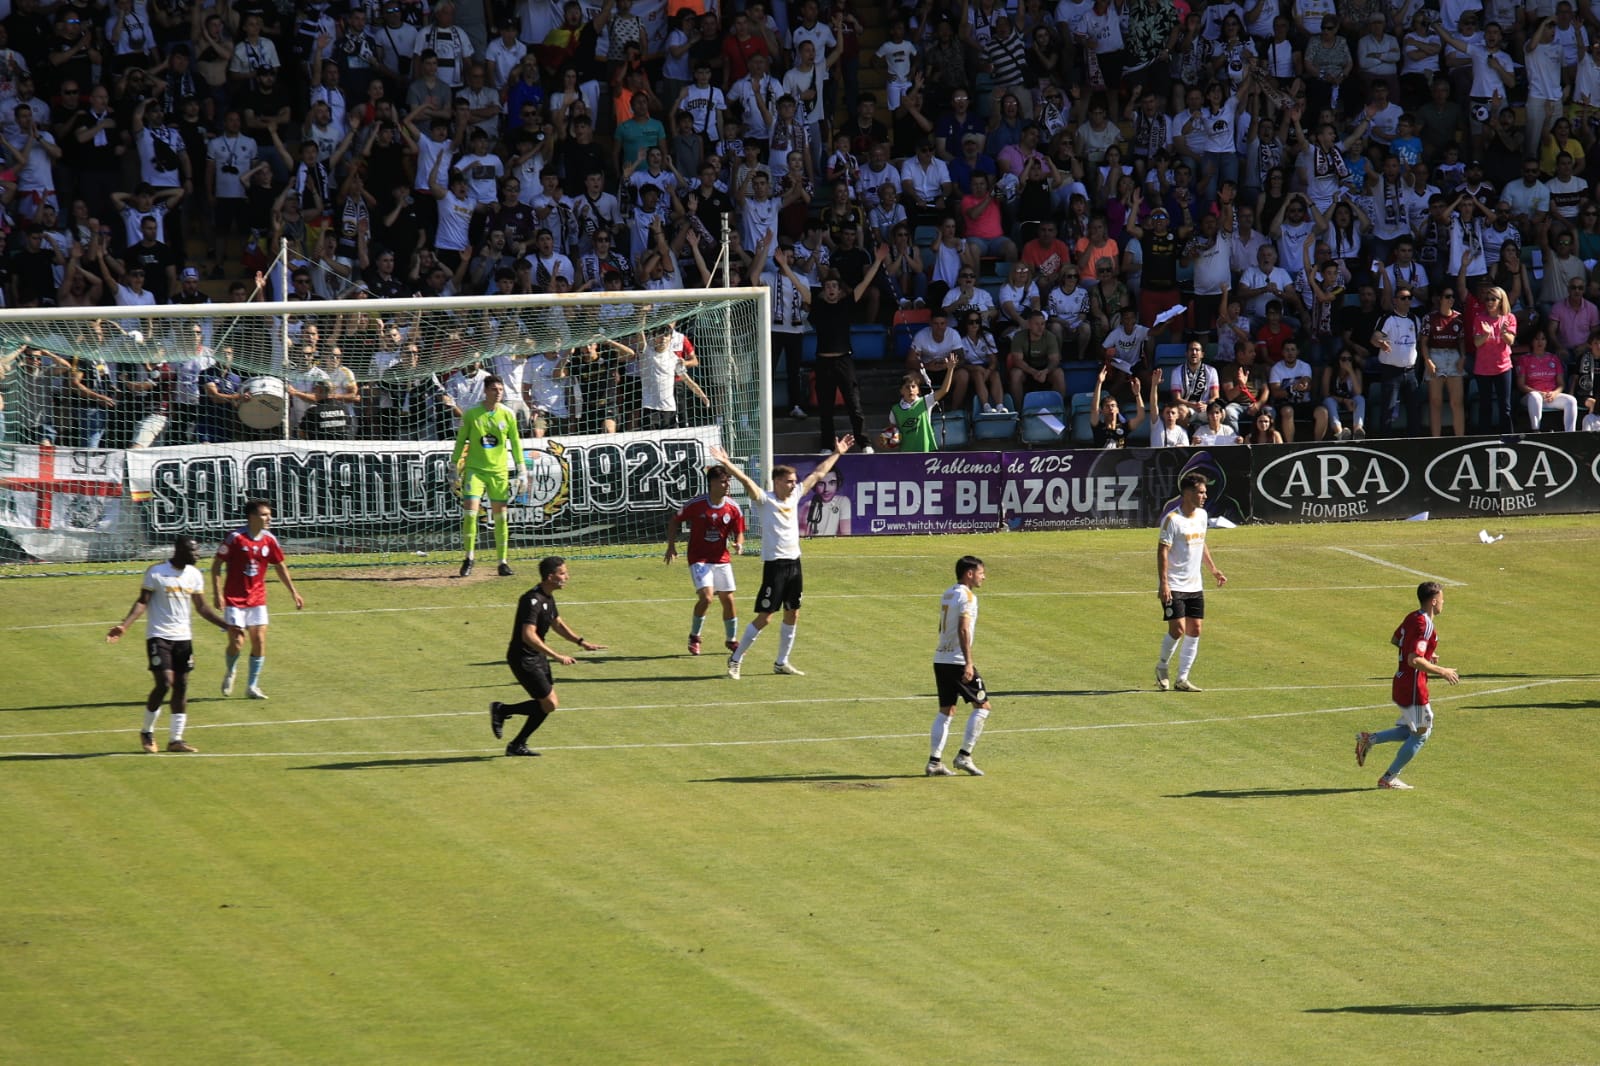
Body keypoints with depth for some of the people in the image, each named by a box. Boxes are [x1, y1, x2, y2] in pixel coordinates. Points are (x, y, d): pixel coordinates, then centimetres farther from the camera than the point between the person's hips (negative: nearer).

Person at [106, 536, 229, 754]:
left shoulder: (194, 575, 7)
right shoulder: (156, 573, -9)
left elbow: (202, 608, 14)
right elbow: (142, 602, -9)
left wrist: (227, 626, 8)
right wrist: (124, 626, -21)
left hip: (183, 637, 6)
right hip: (159, 636, -6)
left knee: (181, 686, 2)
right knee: (164, 683, -14)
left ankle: (176, 739, 8)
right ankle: (147, 732, 6)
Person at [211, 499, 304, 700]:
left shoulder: (269, 540, 0)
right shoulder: (235, 538, -14)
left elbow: (280, 567, 14)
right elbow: (216, 564, -8)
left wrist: (294, 592, 13)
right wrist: (217, 593, -15)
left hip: (257, 599, 4)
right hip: (234, 599, -4)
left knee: (259, 641, -2)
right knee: (237, 642, -8)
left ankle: (253, 685, 10)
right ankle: (230, 673, 23)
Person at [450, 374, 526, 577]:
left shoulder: (508, 415, 2)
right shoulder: (471, 415, -2)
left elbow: (515, 444, 8)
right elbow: (460, 442, 5)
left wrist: (521, 471, 4)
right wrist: (454, 469, 4)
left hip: (499, 471, 2)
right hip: (475, 469, -2)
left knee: (500, 515, 4)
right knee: (470, 511, -13)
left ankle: (503, 562, 11)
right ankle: (468, 558, -1)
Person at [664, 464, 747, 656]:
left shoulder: (733, 508, -4)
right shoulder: (697, 504, -13)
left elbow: (738, 533, 6)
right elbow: (674, 521, 0)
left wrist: (738, 544, -17)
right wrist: (671, 545, -8)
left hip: (721, 559, 4)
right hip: (699, 559, -4)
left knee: (728, 599, 8)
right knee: (706, 597, -18)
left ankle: (731, 639, 27)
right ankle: (694, 637, 3)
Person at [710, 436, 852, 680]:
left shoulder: (795, 496, 10)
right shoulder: (765, 500, -9)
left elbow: (818, 474, 21)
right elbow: (746, 481, -24)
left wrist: (837, 454, 28)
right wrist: (727, 464, -37)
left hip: (794, 562, 7)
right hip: (774, 565, -7)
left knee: (792, 615, 11)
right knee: (764, 617, -7)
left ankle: (782, 662, 22)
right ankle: (735, 660, 1)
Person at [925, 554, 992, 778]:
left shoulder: (947, 594, 15)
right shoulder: (967, 596, -12)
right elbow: (963, 630, -20)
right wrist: (968, 663, -24)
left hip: (941, 659, 8)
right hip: (958, 661, -8)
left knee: (946, 711, 11)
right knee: (982, 706, 1)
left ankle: (934, 762, 5)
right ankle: (964, 756, -3)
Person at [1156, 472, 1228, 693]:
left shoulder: (1201, 515, 9)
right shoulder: (1172, 519, -15)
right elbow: (1162, 551, -17)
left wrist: (1213, 569, 23)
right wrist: (1163, 583, -23)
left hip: (1195, 585, 7)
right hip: (1174, 587, -7)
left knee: (1194, 630, 3)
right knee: (1177, 629, -12)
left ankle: (1182, 679, 9)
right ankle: (1162, 667, 12)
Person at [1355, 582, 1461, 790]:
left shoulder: (1412, 618, 7)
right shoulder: (1424, 626, -22)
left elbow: (1395, 640, 24)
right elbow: (1415, 660, -30)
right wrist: (1442, 672, -21)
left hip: (1401, 684, 9)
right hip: (1413, 688, -9)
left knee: (1410, 731, 19)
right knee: (1420, 734, 4)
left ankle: (1369, 740, 11)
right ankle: (1389, 778, 8)